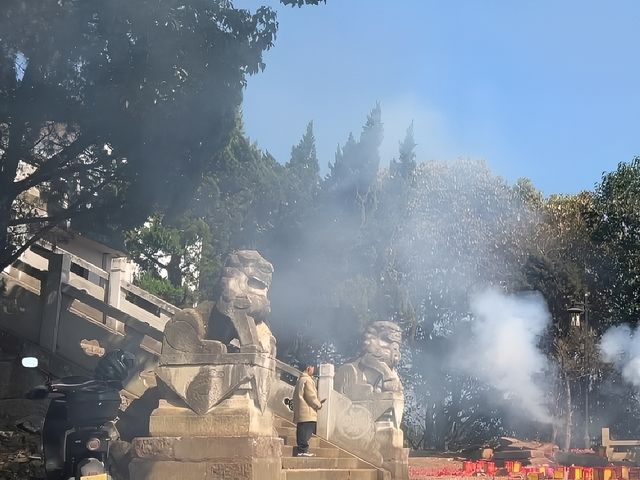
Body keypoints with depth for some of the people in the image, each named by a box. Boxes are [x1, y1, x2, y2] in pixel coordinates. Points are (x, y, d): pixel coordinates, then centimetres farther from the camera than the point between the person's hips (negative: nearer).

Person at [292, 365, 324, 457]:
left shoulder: (300, 380, 21)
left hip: (300, 413, 10)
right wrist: (319, 405, 0)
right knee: (306, 432, -10)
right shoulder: (308, 380, -9)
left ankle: (301, 450, 10)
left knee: (301, 431, 9)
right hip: (307, 413, -10)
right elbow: (311, 396, -15)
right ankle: (303, 450, -12)